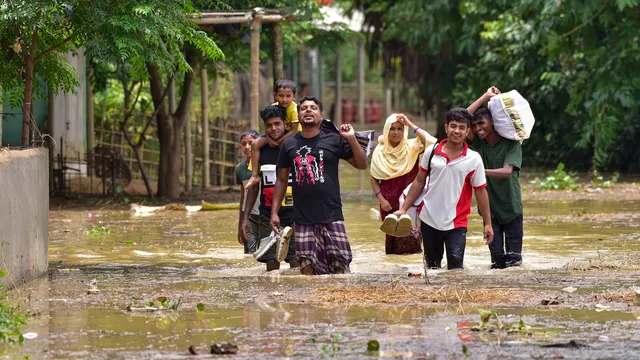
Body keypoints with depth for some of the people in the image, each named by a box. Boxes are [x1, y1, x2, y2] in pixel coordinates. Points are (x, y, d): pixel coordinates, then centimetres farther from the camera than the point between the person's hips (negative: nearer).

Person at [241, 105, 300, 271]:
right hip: (267, 214, 3)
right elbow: (254, 186, 16)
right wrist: (246, 218, 12)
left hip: (293, 214, -3)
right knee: (271, 263, -2)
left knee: (296, 263, -8)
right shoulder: (260, 151, 9)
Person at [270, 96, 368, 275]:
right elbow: (281, 180, 14)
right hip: (303, 219, 2)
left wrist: (352, 139, -10)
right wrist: (274, 212, 7)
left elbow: (361, 165, 3)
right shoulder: (289, 144, 8)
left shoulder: (334, 140, 2)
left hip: (331, 215, -2)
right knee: (308, 267, 0)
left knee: (340, 265, -7)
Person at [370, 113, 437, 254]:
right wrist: (381, 199, -5)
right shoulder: (380, 152, 3)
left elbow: (431, 142, -23)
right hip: (389, 205, 3)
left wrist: (410, 124, -18)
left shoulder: (411, 147, -4)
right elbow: (374, 179, 9)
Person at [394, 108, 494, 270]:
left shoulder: (474, 159, -6)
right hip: (429, 220, 3)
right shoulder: (431, 152, 0)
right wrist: (404, 209, 6)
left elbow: (480, 191, 0)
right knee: (432, 266, 14)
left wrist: (487, 223, 0)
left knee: (455, 267, -15)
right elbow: (419, 182, 9)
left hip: (456, 223, -3)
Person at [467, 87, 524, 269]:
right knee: (496, 257, -1)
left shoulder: (511, 143, -9)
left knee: (513, 258, -1)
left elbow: (507, 171, -23)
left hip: (511, 207, -3)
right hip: (489, 208, 3)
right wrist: (485, 97, -12)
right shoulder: (478, 143, 1)